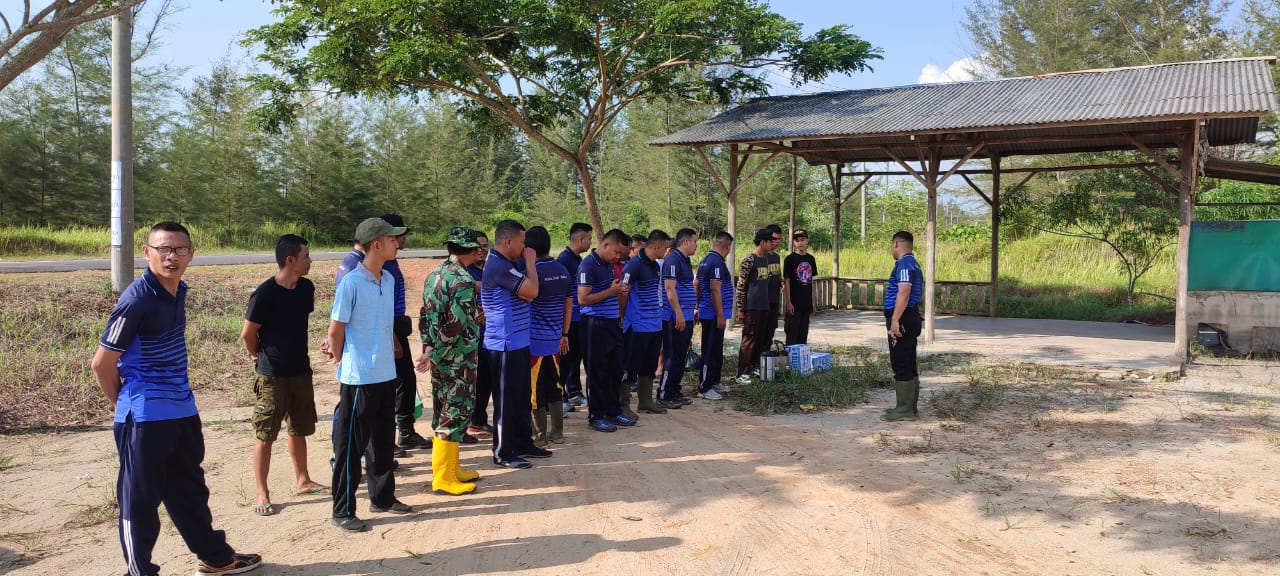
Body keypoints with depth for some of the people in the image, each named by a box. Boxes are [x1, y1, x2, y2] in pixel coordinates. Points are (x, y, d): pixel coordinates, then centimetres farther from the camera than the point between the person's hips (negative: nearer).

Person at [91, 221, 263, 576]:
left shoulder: (178, 291, 6)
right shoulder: (137, 299, -19)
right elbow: (102, 363, -14)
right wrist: (124, 406, -1)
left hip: (182, 411, 8)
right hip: (145, 418, -8)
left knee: (190, 490, 21)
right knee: (141, 500, 6)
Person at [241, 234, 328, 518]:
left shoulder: (306, 288, 1)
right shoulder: (265, 293, -18)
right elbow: (248, 334, -10)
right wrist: (260, 357, 5)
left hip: (301, 371, 6)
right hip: (272, 376, -6)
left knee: (299, 429, 17)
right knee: (265, 435, 2)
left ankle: (302, 481, 31)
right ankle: (261, 494, 11)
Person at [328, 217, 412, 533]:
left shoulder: (389, 280, 7)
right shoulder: (351, 282, -16)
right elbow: (335, 330, -10)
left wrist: (391, 353, 14)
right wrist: (342, 363, 0)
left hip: (386, 375, 7)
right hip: (358, 378, -7)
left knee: (383, 441, 17)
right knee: (351, 445, 3)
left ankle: (382, 497, 32)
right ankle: (343, 510, 13)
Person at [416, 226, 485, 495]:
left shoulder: (434, 275, 9)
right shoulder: (463, 281, -18)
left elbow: (425, 315, 10)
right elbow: (455, 326, -23)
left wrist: (429, 348, 7)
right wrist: (434, 356, -16)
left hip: (440, 360, 9)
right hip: (459, 360, -9)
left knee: (443, 413, 16)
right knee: (456, 414, -1)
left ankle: (449, 468, 28)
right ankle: (444, 478, 5)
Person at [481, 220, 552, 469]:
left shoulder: (506, 264, 13)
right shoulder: (499, 266, -19)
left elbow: (527, 296, 9)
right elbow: (532, 290, -22)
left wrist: (526, 263, -6)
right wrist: (530, 262, -8)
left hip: (517, 342, 10)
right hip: (505, 345, -10)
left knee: (522, 397, 18)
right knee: (506, 400, 0)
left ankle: (523, 443, 30)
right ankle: (503, 453, 11)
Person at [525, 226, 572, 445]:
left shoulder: (534, 271, -15)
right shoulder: (563, 270, 6)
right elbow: (568, 305, 12)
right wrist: (564, 334, 19)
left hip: (535, 339, -6)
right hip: (555, 339, 7)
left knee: (535, 390, 3)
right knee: (554, 386, 15)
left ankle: (540, 436, 10)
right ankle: (557, 432, 21)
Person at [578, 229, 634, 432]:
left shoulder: (609, 264, 13)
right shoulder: (588, 266, -14)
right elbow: (583, 299, -20)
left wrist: (620, 291, 7)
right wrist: (611, 291, -17)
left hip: (612, 323, 9)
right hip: (596, 324, -8)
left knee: (615, 369, 14)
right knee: (597, 372, 1)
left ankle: (613, 411, 26)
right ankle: (596, 416, 11)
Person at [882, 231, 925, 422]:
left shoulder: (904, 264, -14)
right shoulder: (911, 263, 19)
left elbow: (904, 293, -24)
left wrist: (895, 320, -27)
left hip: (902, 320, -11)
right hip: (909, 319, 11)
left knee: (901, 365, -7)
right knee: (908, 365, 15)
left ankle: (905, 409, -5)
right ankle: (910, 406, 22)